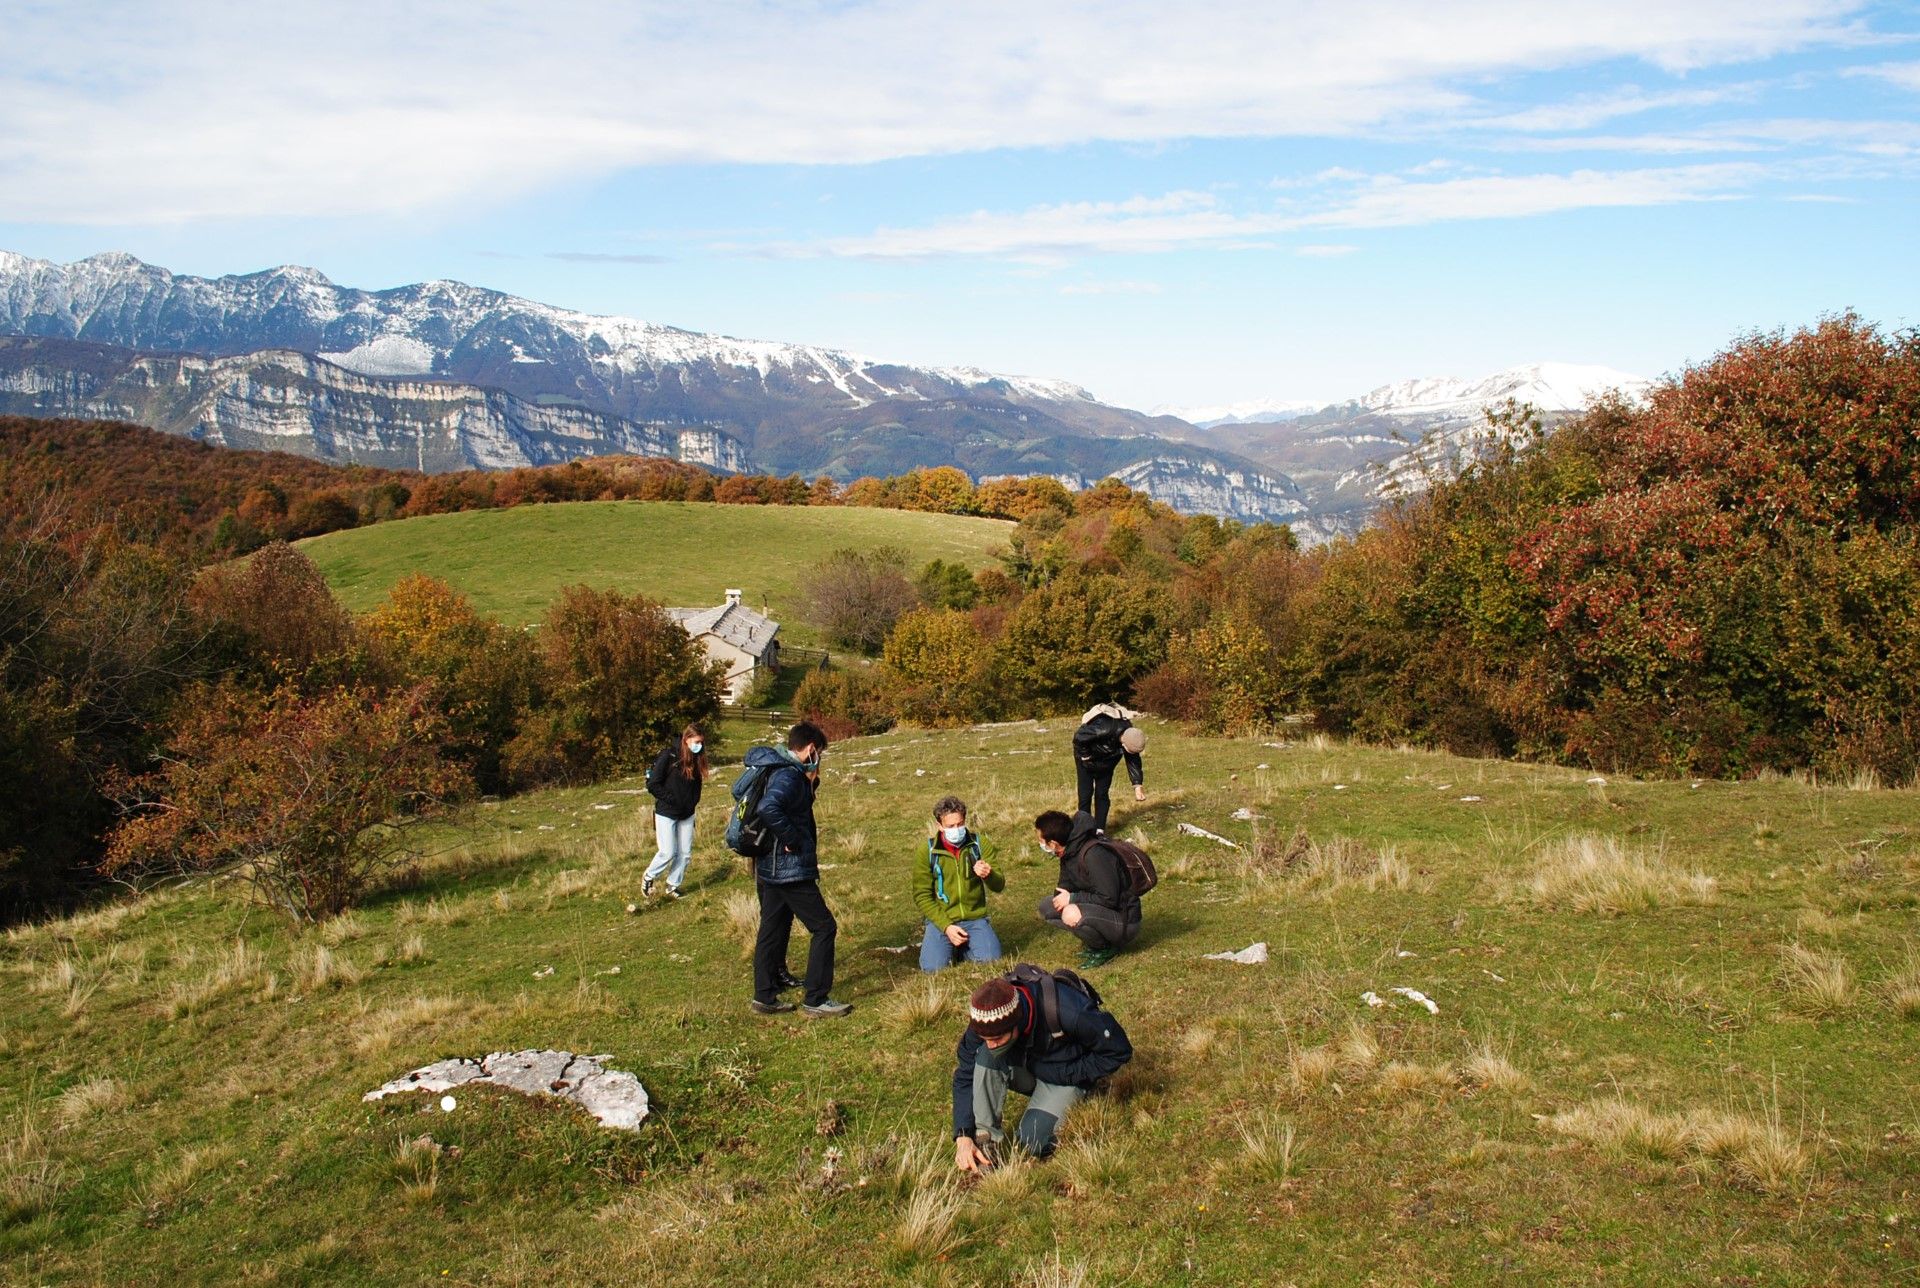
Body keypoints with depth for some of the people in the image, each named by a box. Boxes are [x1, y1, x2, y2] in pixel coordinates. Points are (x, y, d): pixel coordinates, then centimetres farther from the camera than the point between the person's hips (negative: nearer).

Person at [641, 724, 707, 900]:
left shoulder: (696, 759, 2)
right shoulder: (669, 756, -16)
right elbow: (653, 784, -16)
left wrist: (693, 802, 1)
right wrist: (671, 799, -15)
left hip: (687, 815, 6)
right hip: (666, 813, -6)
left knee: (685, 853, 7)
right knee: (668, 853, -6)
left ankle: (673, 886, 23)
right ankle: (649, 877, 19)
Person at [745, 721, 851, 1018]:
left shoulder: (781, 769, 12)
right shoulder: (789, 775, -20)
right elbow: (768, 808, -37)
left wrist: (810, 783, 5)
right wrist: (793, 841, -26)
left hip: (771, 868, 10)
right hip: (790, 870, -10)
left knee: (773, 930, 16)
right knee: (824, 927, -2)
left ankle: (765, 997, 23)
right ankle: (815, 1000, 1)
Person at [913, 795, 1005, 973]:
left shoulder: (980, 844, -1)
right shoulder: (928, 851, -5)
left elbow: (999, 886, -2)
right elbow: (922, 896, -4)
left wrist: (988, 875, -27)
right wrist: (946, 926, -16)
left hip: (975, 918, 1)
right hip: (941, 919, -1)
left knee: (991, 959, -22)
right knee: (934, 967, -24)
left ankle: (963, 947, 12)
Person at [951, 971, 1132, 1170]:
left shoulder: (1067, 1012, -37)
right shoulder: (987, 1023, -25)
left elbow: (1118, 1051, -23)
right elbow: (965, 1076, -16)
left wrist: (1063, 1074, -23)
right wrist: (963, 1137, -25)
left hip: (1069, 1076, -3)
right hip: (1023, 1069, 3)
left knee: (1031, 1143, -22)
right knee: (986, 1056, -28)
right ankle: (986, 1137, -19)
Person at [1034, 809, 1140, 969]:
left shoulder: (1094, 854, -26)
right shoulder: (1069, 853, 2)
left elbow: (1109, 899, -28)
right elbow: (1062, 890, 8)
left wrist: (1072, 898, -19)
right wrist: (1062, 898, -16)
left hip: (1124, 922, -9)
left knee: (1072, 914, -33)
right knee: (1046, 907, 3)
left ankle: (1104, 950, -6)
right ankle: (1097, 943, 8)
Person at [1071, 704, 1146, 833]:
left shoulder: (1130, 735, -23)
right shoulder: (1103, 729, -44)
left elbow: (1133, 760, -12)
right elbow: (1079, 736, -34)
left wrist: (1137, 784, -20)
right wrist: (1085, 756, -20)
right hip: (1088, 758, -5)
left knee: (1102, 794, 4)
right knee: (1086, 794, -4)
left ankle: (1100, 831, 8)